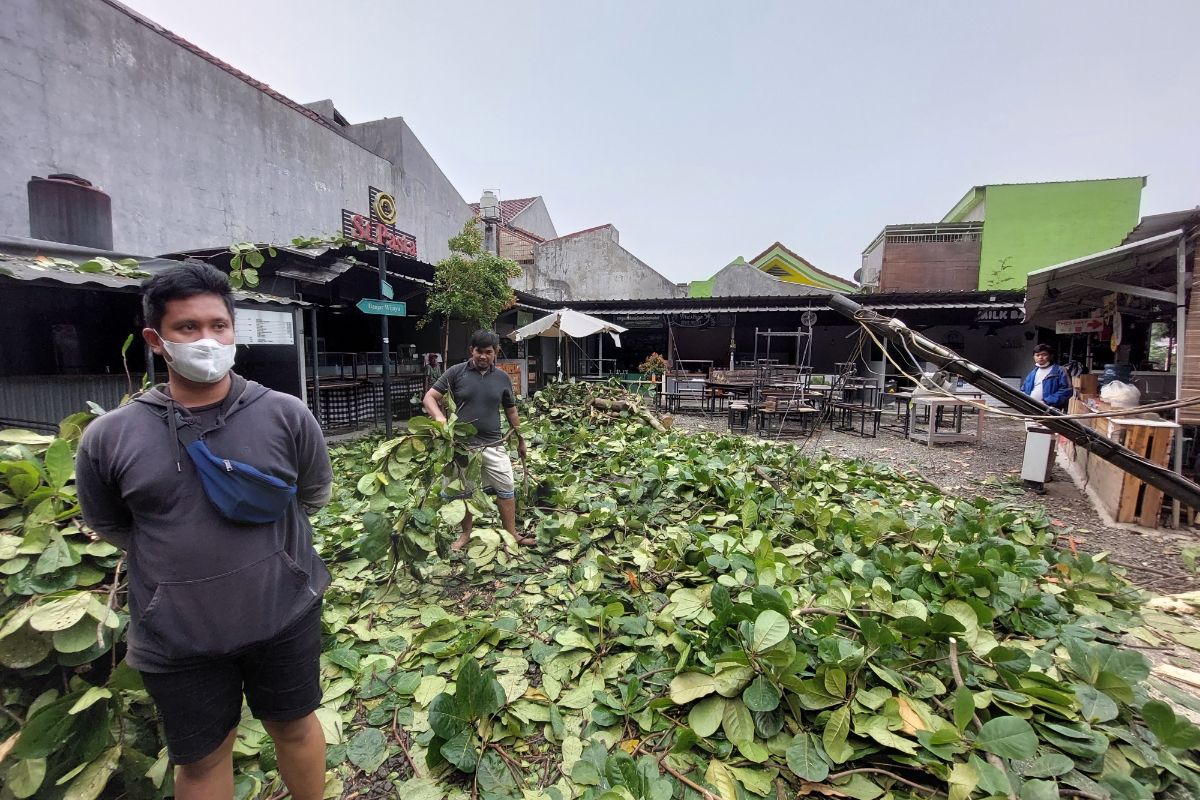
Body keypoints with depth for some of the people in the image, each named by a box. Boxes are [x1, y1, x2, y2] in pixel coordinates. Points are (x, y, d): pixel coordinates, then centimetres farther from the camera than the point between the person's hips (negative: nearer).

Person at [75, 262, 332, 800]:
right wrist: (178, 554, 4)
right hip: (177, 639, 1)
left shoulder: (286, 415, -11)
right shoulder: (108, 438, -9)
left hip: (285, 616, 0)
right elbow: (108, 526, 8)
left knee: (295, 726, 21)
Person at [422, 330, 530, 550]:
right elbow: (430, 397, -7)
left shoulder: (503, 378, 3)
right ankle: (466, 534, 30)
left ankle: (511, 534, 20)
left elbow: (510, 410, 13)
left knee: (507, 489, 6)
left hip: (493, 445, 2)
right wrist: (439, 418, -27)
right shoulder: (456, 372, -5)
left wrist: (520, 439, 17)